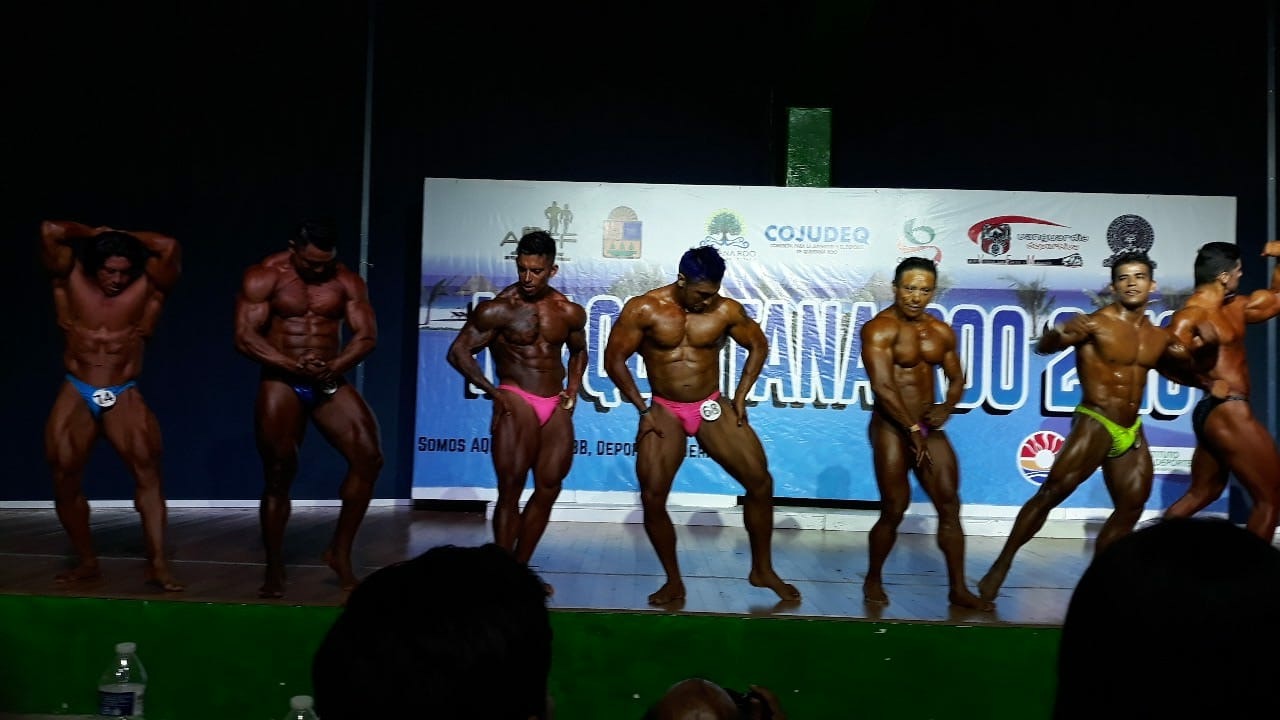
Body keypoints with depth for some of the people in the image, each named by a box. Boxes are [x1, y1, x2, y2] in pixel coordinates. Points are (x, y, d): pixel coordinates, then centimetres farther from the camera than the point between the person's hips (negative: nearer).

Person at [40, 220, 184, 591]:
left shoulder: (147, 287, -7)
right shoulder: (72, 278, -3)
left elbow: (170, 247, -23)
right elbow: (50, 230, -13)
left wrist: (121, 236, -9)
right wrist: (99, 234, -3)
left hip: (124, 395, -2)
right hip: (76, 393, 2)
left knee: (146, 466, -20)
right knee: (65, 477, 0)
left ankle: (157, 562, -21)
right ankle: (87, 561, 15)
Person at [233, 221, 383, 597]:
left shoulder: (347, 281, 2)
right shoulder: (263, 277, -6)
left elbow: (366, 335, -2)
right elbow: (245, 337, -12)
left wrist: (334, 366, -21)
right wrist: (293, 365, -24)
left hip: (331, 382, 3)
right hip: (281, 383, -3)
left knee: (368, 456, -14)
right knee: (278, 474, -4)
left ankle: (340, 552, 0)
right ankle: (274, 570, 11)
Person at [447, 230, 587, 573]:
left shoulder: (570, 312, 7)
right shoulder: (498, 309, -8)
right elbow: (459, 351, -7)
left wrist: (573, 388, 10)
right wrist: (493, 391, -12)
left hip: (556, 406, 5)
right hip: (516, 401, -5)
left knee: (549, 489, 5)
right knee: (511, 490, -9)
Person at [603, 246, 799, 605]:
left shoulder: (726, 310, -7)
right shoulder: (643, 309, -12)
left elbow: (758, 345, 8)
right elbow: (615, 359, -7)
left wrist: (740, 396, 0)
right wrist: (643, 409, -9)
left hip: (712, 408, 1)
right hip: (664, 411, -1)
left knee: (760, 482, -6)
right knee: (652, 498, -11)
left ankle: (762, 570, 13)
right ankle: (673, 581, 8)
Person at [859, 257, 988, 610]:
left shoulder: (942, 332, 9)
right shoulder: (880, 328, -12)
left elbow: (956, 379, 18)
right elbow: (882, 387, -19)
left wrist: (948, 407, -4)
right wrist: (912, 430, -20)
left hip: (928, 427, 6)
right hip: (891, 427, -6)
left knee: (950, 505, 2)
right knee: (894, 510, -4)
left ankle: (958, 588, 9)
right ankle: (873, 580, 17)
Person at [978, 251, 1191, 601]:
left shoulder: (1160, 337, 9)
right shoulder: (1095, 323, -11)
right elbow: (1043, 348, -24)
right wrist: (1058, 333, -48)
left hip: (1132, 432, 7)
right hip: (1094, 425, -7)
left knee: (1132, 508, 10)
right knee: (1050, 493, -15)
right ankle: (1001, 565, -9)